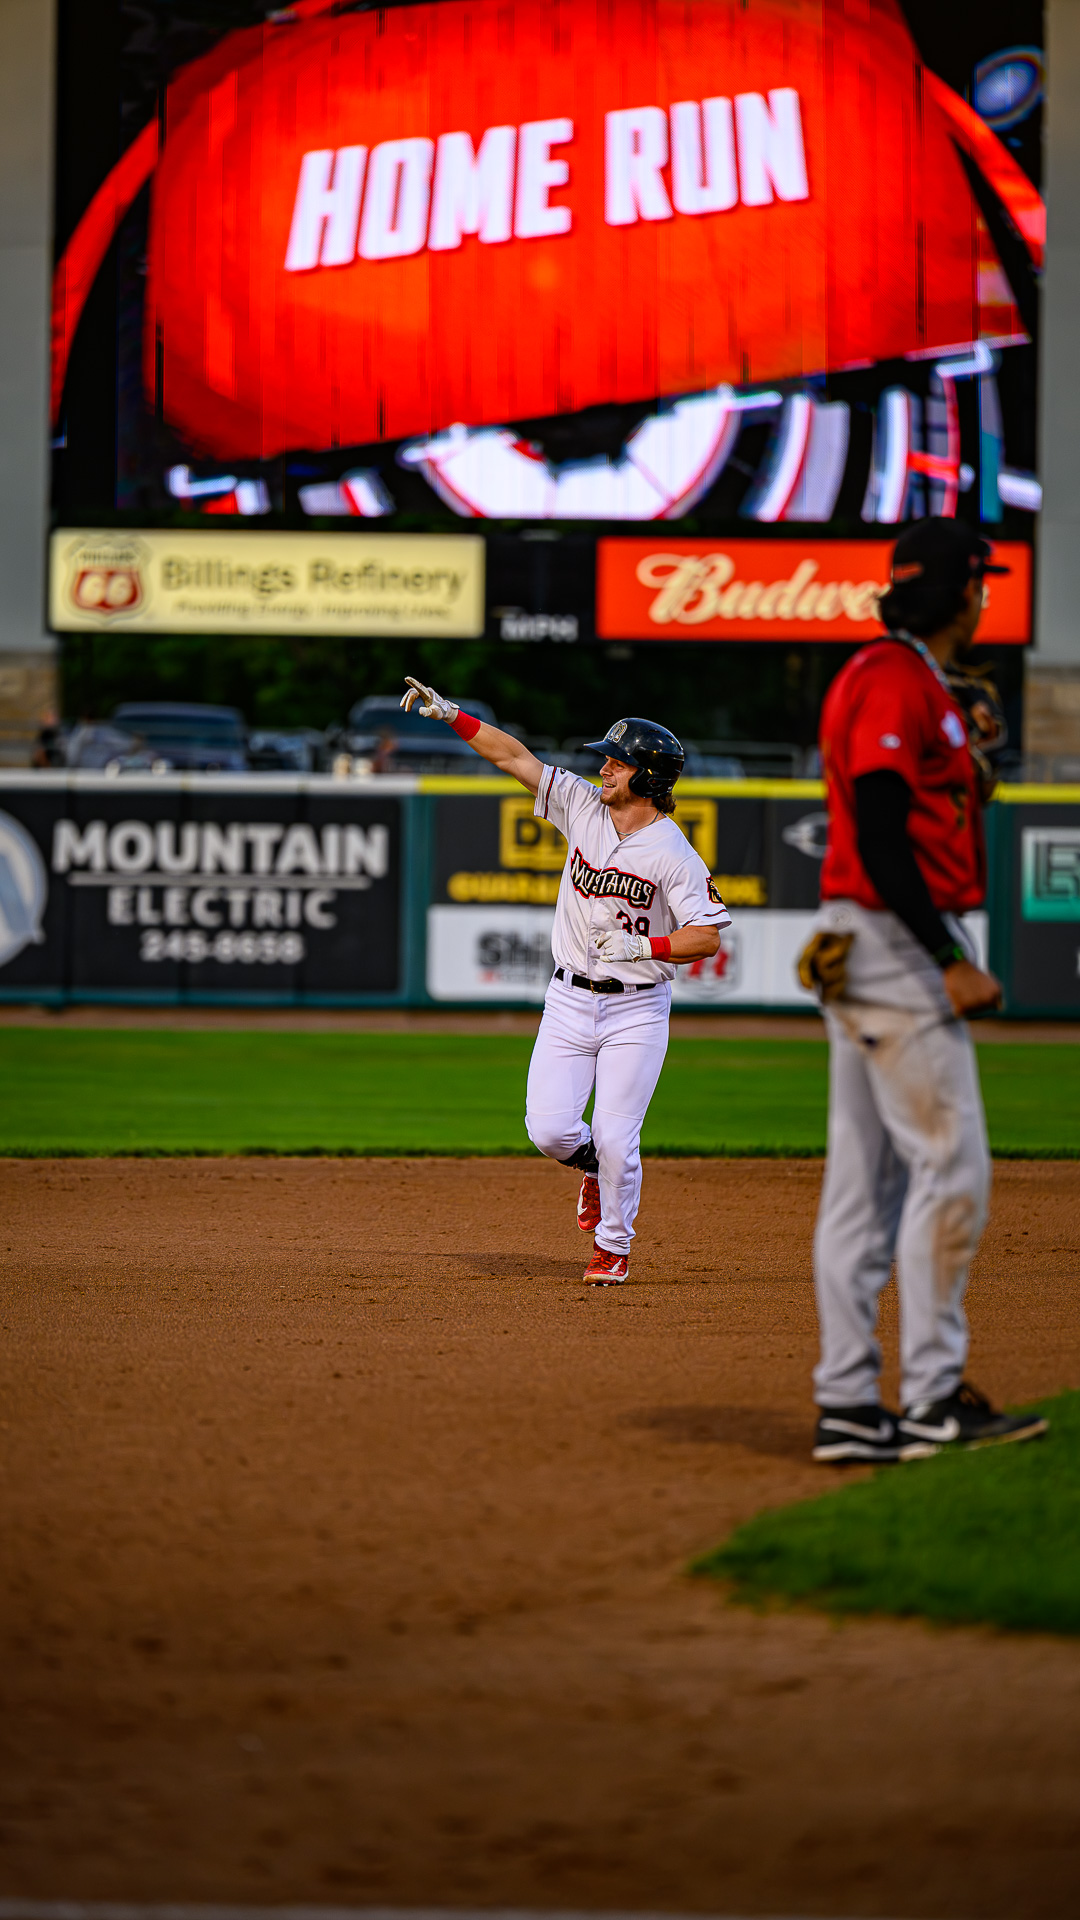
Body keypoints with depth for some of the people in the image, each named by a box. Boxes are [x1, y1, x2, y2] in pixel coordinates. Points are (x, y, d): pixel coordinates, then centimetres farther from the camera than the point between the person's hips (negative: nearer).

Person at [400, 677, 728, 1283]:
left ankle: (613, 1246, 15)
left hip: (637, 1009, -4)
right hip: (570, 1000, 4)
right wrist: (451, 713, -4)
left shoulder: (674, 854, -13)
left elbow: (708, 936, -15)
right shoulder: (584, 807, 1)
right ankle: (595, 1165, 30)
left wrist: (641, 946, -25)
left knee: (616, 1139, -7)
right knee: (549, 1129, -5)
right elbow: (516, 756, 1)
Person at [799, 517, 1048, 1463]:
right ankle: (933, 1401, -6)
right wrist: (953, 963, -21)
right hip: (898, 946, -11)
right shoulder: (896, 682, -14)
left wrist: (969, 751, 15)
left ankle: (849, 1405, 8)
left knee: (867, 1181, 8)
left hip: (861, 949, 11)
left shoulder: (907, 681, 18)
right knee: (949, 1166, -8)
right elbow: (881, 840, -21)